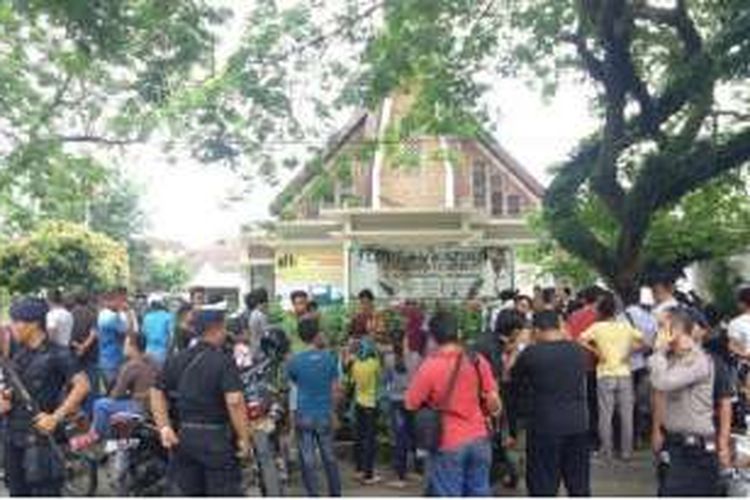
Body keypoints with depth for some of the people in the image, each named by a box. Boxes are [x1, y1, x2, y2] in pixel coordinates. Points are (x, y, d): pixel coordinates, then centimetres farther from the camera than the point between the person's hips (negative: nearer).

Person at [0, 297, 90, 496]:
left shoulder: (57, 354, -12)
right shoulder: (19, 354, 10)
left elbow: (82, 385, -19)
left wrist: (56, 417, -21)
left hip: (41, 437, -7)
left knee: (44, 492, -2)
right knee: (18, 492, 17)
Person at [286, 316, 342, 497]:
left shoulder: (294, 361, -11)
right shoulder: (329, 358, -7)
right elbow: (335, 390, -1)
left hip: (304, 416, -2)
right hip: (325, 415, 2)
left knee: (308, 461, 6)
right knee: (329, 458, 16)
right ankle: (335, 494, 25)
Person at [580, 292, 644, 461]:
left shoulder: (597, 327, -3)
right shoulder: (626, 326, 2)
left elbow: (581, 340, -14)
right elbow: (643, 340, -1)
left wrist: (595, 351, -5)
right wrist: (629, 350, 4)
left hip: (605, 375, -2)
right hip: (624, 374, 2)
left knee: (605, 415, 5)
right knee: (626, 415, 9)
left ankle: (607, 451, 9)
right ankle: (626, 451, 15)